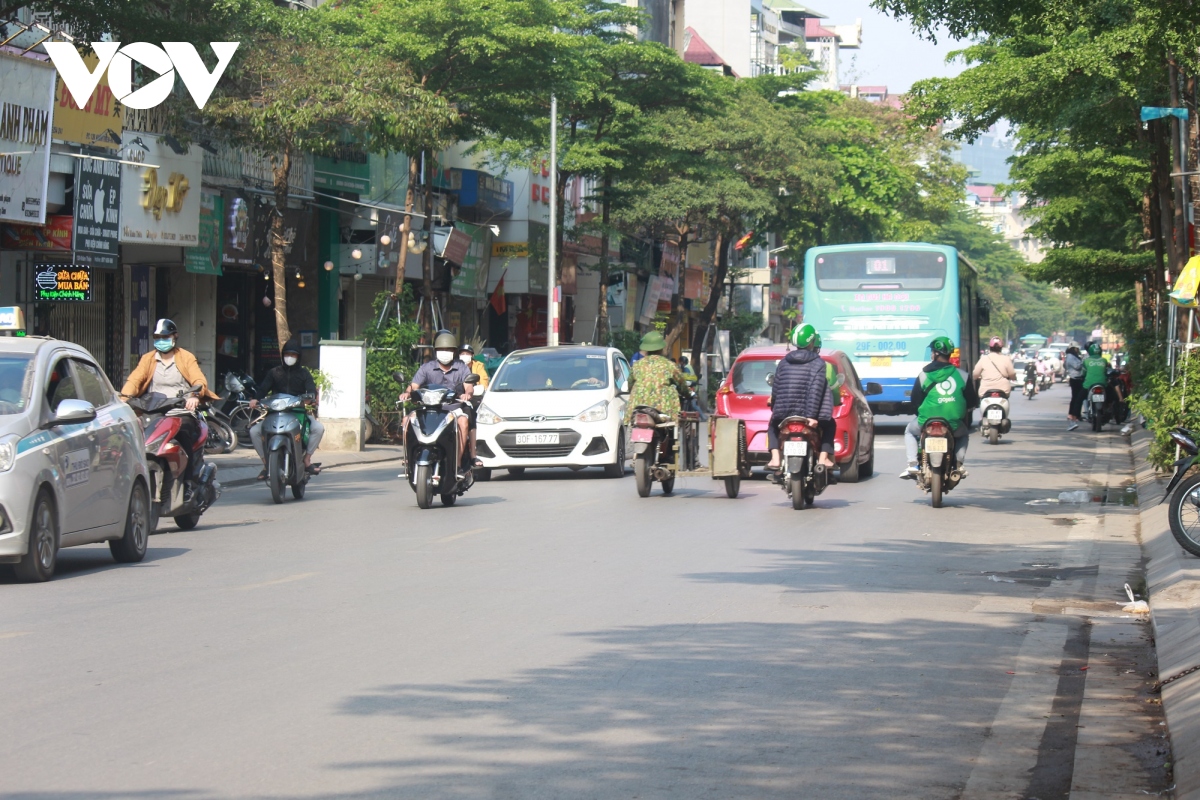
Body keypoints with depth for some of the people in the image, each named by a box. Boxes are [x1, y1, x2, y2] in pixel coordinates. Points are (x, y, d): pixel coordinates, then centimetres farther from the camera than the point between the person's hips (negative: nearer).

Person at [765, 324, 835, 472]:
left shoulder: (784, 362, 10)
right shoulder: (818, 363, -2)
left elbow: (775, 389, 10)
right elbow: (816, 390, -13)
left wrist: (776, 410, 24)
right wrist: (811, 416, -16)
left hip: (783, 414, 3)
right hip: (806, 413, -3)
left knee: (773, 425, 36)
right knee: (829, 425, 26)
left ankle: (775, 458, 17)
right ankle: (823, 458, 9)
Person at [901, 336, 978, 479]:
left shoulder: (924, 375, 0)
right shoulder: (962, 376, 3)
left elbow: (915, 401, 5)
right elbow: (972, 402, 7)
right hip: (955, 426, 1)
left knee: (910, 431, 31)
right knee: (963, 433, 36)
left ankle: (912, 465, 14)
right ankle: (959, 465, 18)